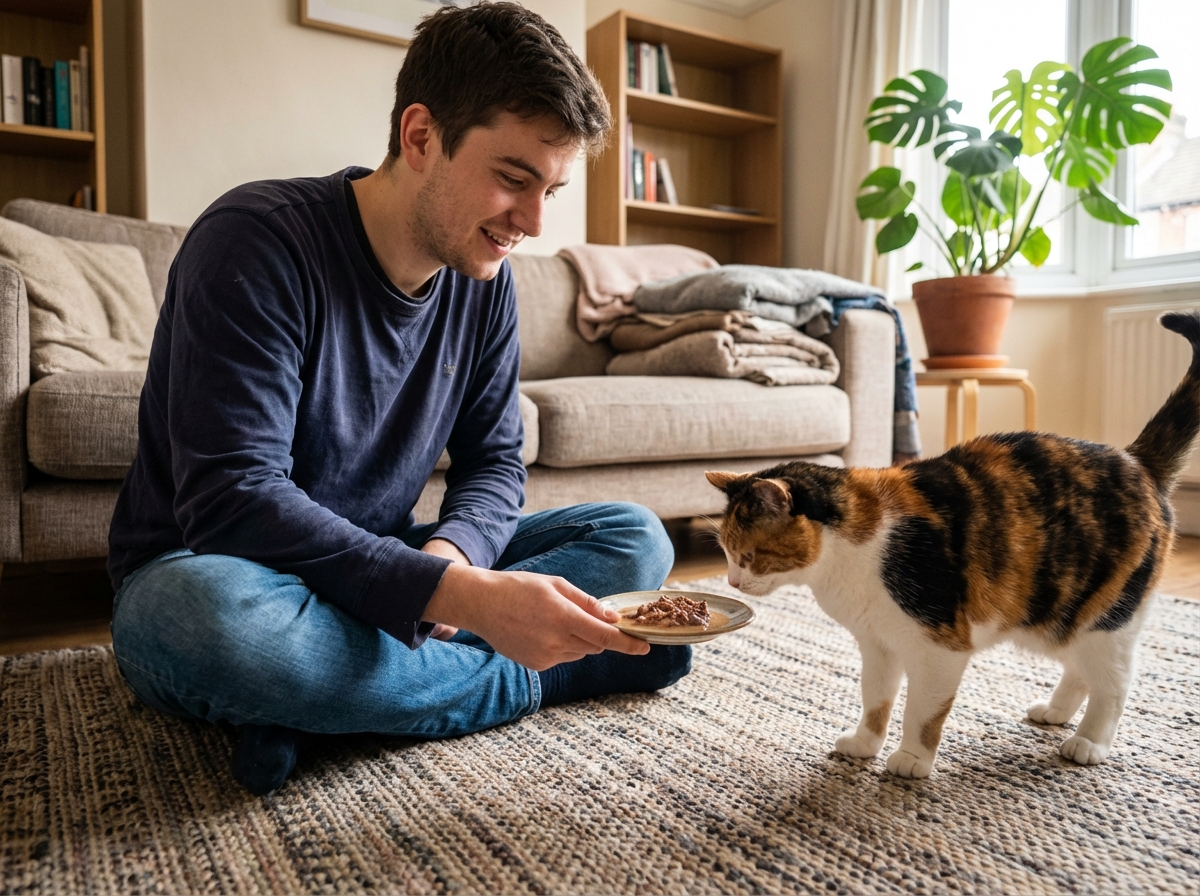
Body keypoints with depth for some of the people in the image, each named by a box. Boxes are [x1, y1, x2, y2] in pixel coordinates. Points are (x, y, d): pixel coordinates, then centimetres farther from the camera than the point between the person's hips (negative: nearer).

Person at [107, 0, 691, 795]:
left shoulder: (484, 279, -3)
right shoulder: (259, 241, -21)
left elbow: (494, 461, 1)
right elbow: (232, 504, -29)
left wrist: (448, 552, -23)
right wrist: (463, 595, -39)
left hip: (374, 569, 6)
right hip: (203, 571, -5)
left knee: (637, 539, -6)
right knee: (215, 614, -42)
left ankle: (327, 696, -19)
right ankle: (539, 679, -18)